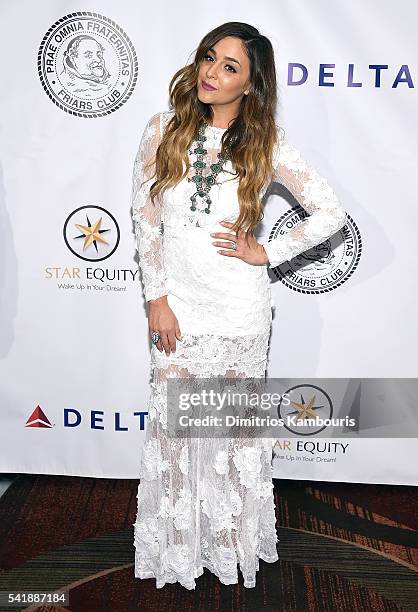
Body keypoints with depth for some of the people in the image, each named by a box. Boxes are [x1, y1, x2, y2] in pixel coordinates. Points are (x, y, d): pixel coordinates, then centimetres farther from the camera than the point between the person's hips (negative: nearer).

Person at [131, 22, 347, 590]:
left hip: (240, 309, -1)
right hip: (176, 304, 1)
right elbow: (145, 216, -1)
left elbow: (331, 213, -2)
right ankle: (178, 543, 36)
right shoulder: (165, 130, -1)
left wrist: (266, 253, -8)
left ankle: (235, 540, 38)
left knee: (238, 428, 14)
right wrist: (157, 298, -6)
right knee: (174, 427, 12)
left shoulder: (267, 145, -4)